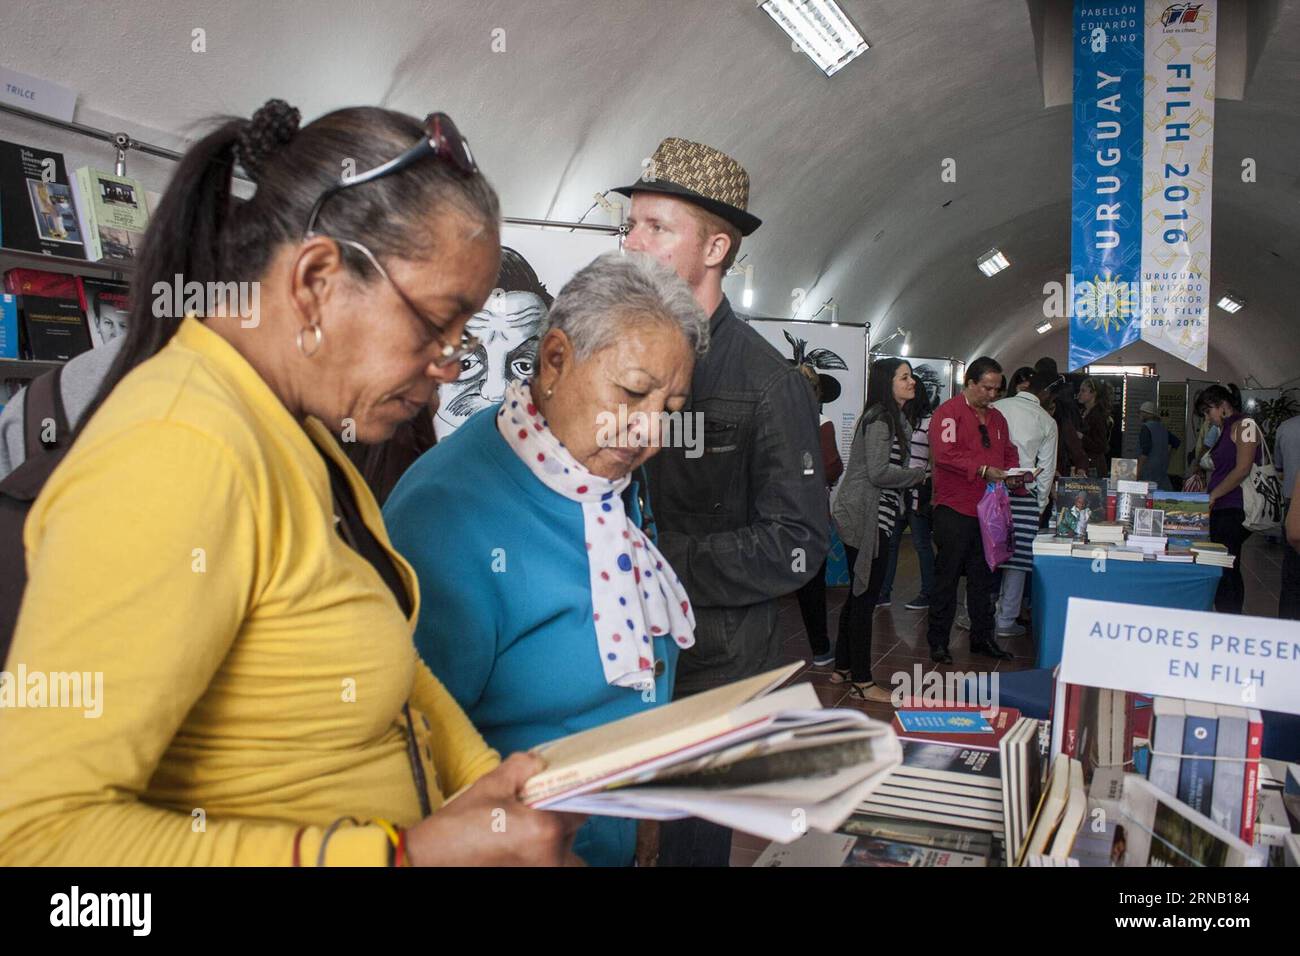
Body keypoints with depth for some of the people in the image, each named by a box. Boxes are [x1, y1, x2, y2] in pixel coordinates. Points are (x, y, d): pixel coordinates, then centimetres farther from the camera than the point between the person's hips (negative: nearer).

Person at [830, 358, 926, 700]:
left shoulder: (894, 419, 17)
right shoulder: (879, 420, -15)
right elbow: (879, 472, -22)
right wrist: (920, 474, -9)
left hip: (876, 518, 10)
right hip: (866, 518, -10)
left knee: (858, 595, 16)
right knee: (865, 597, -5)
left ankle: (843, 668, 26)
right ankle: (862, 682, 2)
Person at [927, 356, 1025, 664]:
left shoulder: (996, 417, 17)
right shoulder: (948, 412, -8)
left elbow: (1009, 453, 23)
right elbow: (945, 454, -21)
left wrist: (1012, 474, 1)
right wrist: (983, 471, -25)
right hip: (954, 509, -7)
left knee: (983, 577, 14)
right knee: (947, 576, -1)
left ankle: (982, 637, 23)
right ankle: (938, 641, 7)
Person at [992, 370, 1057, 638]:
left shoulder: (995, 408, 4)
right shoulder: (1046, 422, 4)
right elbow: (1046, 469, 6)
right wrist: (1040, 504, 15)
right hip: (1022, 495, -2)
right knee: (1017, 559, 6)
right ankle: (1006, 621, 11)